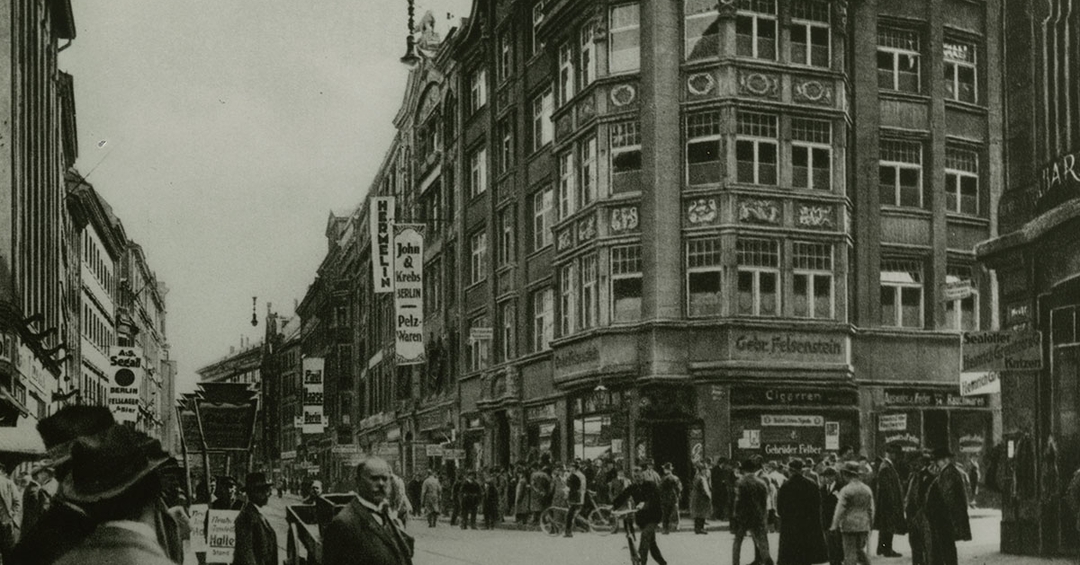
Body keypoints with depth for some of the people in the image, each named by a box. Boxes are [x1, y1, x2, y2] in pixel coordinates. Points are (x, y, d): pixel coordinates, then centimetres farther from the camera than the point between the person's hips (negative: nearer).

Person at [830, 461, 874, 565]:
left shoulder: (846, 490, -12)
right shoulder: (867, 489, 6)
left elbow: (840, 509, -12)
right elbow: (871, 509, 11)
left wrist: (835, 525, -5)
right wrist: (870, 524, 20)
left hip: (849, 526, -5)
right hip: (864, 526, 6)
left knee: (850, 553, 0)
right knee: (860, 550, 19)